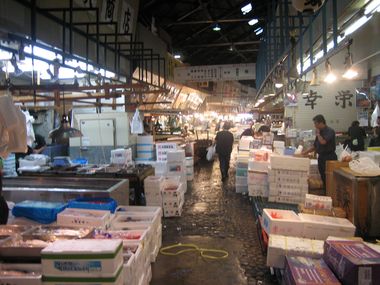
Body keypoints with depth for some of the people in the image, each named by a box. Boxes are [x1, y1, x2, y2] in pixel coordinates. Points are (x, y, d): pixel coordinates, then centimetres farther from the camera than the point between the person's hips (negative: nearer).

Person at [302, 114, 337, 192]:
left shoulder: (330, 131, -10)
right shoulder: (320, 132, 13)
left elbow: (323, 142, -26)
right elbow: (315, 146, 19)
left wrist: (318, 134, -9)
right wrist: (306, 152, 9)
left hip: (329, 157, -8)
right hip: (321, 157, 8)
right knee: (323, 178, 10)